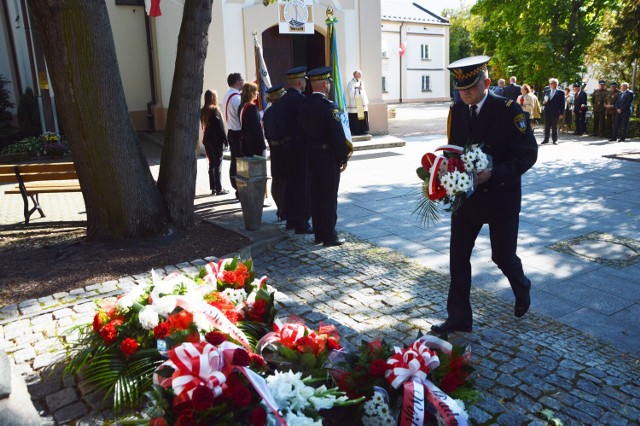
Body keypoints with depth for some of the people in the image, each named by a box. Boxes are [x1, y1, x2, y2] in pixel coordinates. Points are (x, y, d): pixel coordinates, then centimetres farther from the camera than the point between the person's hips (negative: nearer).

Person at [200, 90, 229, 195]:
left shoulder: (203, 111, 7)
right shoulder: (215, 110, -13)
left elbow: (203, 125, 9)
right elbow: (220, 126, -13)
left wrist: (206, 137, 12)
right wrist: (225, 140, -8)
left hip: (207, 140, 7)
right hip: (216, 141, -6)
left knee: (211, 164, 12)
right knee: (218, 165, -1)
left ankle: (213, 187, 15)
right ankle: (219, 189, 1)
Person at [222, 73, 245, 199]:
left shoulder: (227, 95, 13)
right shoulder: (236, 97, -18)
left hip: (232, 132, 10)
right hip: (239, 134, -10)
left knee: (234, 162, 13)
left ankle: (237, 188, 22)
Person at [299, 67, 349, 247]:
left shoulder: (304, 106, 6)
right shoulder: (328, 106, -17)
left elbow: (303, 132, 11)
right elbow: (338, 134, -18)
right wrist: (344, 157, -8)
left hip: (312, 156, 7)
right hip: (329, 158, -7)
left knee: (316, 196, 12)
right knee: (329, 197, 0)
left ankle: (318, 234, 21)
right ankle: (329, 237, 6)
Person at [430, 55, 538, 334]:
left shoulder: (509, 110, -12)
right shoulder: (456, 112, 3)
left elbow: (528, 153, -13)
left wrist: (494, 174, -25)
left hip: (501, 197, -4)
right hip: (466, 195, 4)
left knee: (503, 256, 10)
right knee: (458, 258, 3)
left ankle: (522, 290, 44)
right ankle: (458, 318, 17)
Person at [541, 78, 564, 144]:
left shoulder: (560, 93, -1)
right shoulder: (547, 92, 11)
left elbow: (562, 104, -3)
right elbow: (543, 101, 15)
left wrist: (561, 113, -8)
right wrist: (544, 102, -10)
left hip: (555, 113, -3)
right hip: (547, 112, 3)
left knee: (554, 127, 3)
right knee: (546, 127, 6)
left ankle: (555, 140, 9)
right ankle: (546, 139, 13)